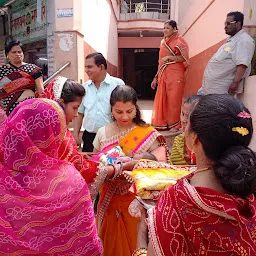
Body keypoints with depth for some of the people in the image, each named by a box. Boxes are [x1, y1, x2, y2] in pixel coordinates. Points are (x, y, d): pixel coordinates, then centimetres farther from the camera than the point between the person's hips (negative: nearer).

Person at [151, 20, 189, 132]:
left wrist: (169, 57, -15)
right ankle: (162, 123, 16)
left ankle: (174, 124, 10)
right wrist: (156, 77, 14)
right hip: (163, 75, 6)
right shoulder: (163, 42, 16)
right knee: (161, 99, 6)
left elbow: (184, 58, -9)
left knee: (174, 99, -2)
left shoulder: (179, 41, -3)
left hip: (175, 74, -6)